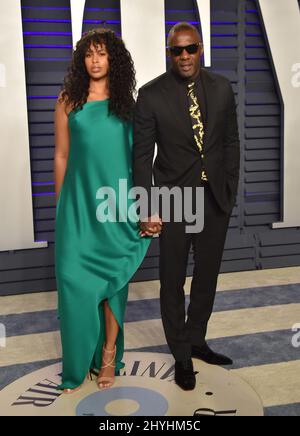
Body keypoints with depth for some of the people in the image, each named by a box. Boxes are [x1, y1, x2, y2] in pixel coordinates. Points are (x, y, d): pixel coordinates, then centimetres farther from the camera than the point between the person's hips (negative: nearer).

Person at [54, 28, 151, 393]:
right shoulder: (69, 101, 4)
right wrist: (61, 204, 8)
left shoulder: (126, 103, 6)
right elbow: (61, 155, 7)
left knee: (113, 276, 4)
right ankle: (78, 362, 16)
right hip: (79, 203, 0)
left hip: (117, 203, 1)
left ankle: (109, 354, 19)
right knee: (74, 276, -2)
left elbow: (138, 155, 8)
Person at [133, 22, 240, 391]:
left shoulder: (221, 88, 1)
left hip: (215, 198, 4)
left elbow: (231, 142, 8)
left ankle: (196, 342, 37)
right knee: (173, 281, 8)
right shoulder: (151, 94, -9)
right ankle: (181, 356, 27)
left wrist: (230, 191, 5)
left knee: (207, 275, 15)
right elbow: (142, 155, -9)